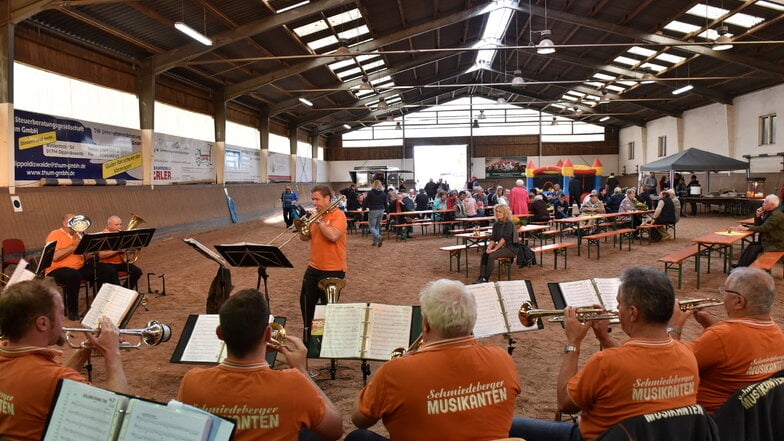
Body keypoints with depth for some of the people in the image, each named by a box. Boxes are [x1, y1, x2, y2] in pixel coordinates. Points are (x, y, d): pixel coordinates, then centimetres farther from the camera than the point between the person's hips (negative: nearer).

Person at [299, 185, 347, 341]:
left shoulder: (338, 215, -14)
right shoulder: (316, 215, 8)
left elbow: (333, 236, -30)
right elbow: (304, 237, 9)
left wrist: (318, 220, -20)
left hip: (333, 270, -8)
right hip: (314, 268, 8)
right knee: (306, 301, 18)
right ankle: (308, 334, 35)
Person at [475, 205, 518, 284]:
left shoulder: (509, 224, -10)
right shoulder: (496, 224, 11)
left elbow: (504, 238, -19)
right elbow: (493, 238, 5)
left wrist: (494, 249, -23)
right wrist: (489, 248, -13)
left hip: (510, 248, -7)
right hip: (500, 247, 7)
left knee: (491, 256, -28)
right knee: (484, 254, -18)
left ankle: (485, 279, -22)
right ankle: (481, 278, -23)